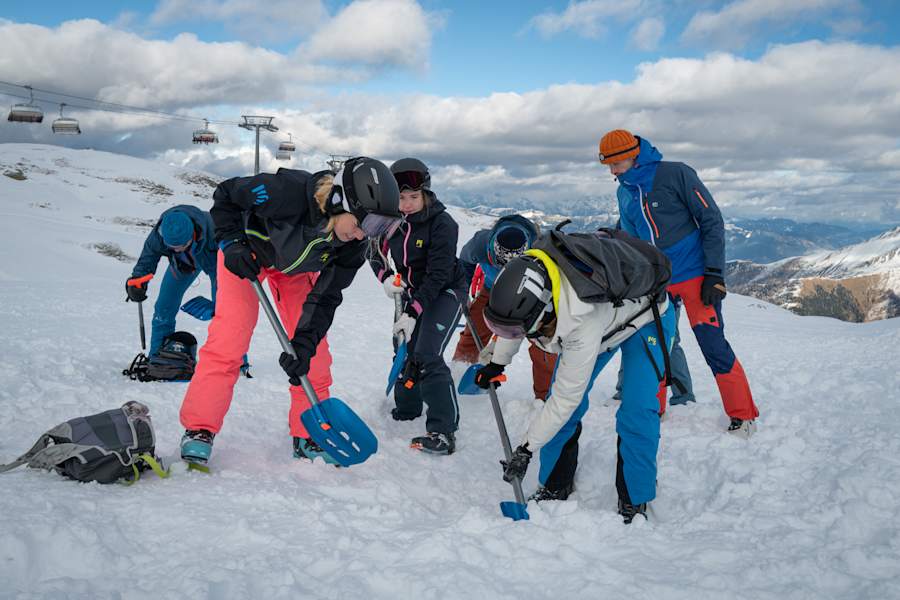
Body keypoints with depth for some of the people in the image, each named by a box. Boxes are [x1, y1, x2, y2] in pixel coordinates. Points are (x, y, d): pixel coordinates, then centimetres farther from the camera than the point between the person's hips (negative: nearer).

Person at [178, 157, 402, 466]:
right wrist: (232, 244, -30)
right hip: (247, 253, -4)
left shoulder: (353, 243, -25)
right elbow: (225, 194, -23)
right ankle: (199, 428, -3)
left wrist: (304, 342, -28)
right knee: (230, 336, -15)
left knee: (314, 351, -3)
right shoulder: (288, 192, -40)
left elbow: (326, 296, -18)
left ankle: (309, 435, 10)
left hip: (295, 268, 4)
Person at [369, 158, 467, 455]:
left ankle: (443, 431, -19)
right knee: (405, 350, 14)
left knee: (427, 356, -20)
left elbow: (438, 274, -26)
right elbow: (376, 252, 8)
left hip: (445, 292, -6)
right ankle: (406, 408, 39)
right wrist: (386, 277, -13)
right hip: (413, 293, 6)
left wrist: (413, 313, -29)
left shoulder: (442, 223, -24)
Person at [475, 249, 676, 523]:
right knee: (562, 401, -3)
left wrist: (526, 449, -28)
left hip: (647, 316, -6)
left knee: (636, 412, -19)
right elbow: (512, 318, 0)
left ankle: (634, 502, -2)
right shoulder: (525, 280, -28)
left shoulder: (582, 325, -46)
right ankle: (555, 488, 11)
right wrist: (497, 362, 13)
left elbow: (565, 398, -36)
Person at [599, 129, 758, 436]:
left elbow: (712, 221, -10)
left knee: (713, 347, -7)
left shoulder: (675, 174, -12)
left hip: (694, 276, -6)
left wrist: (715, 273, -15)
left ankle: (743, 415, 6)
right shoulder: (624, 192, 7)